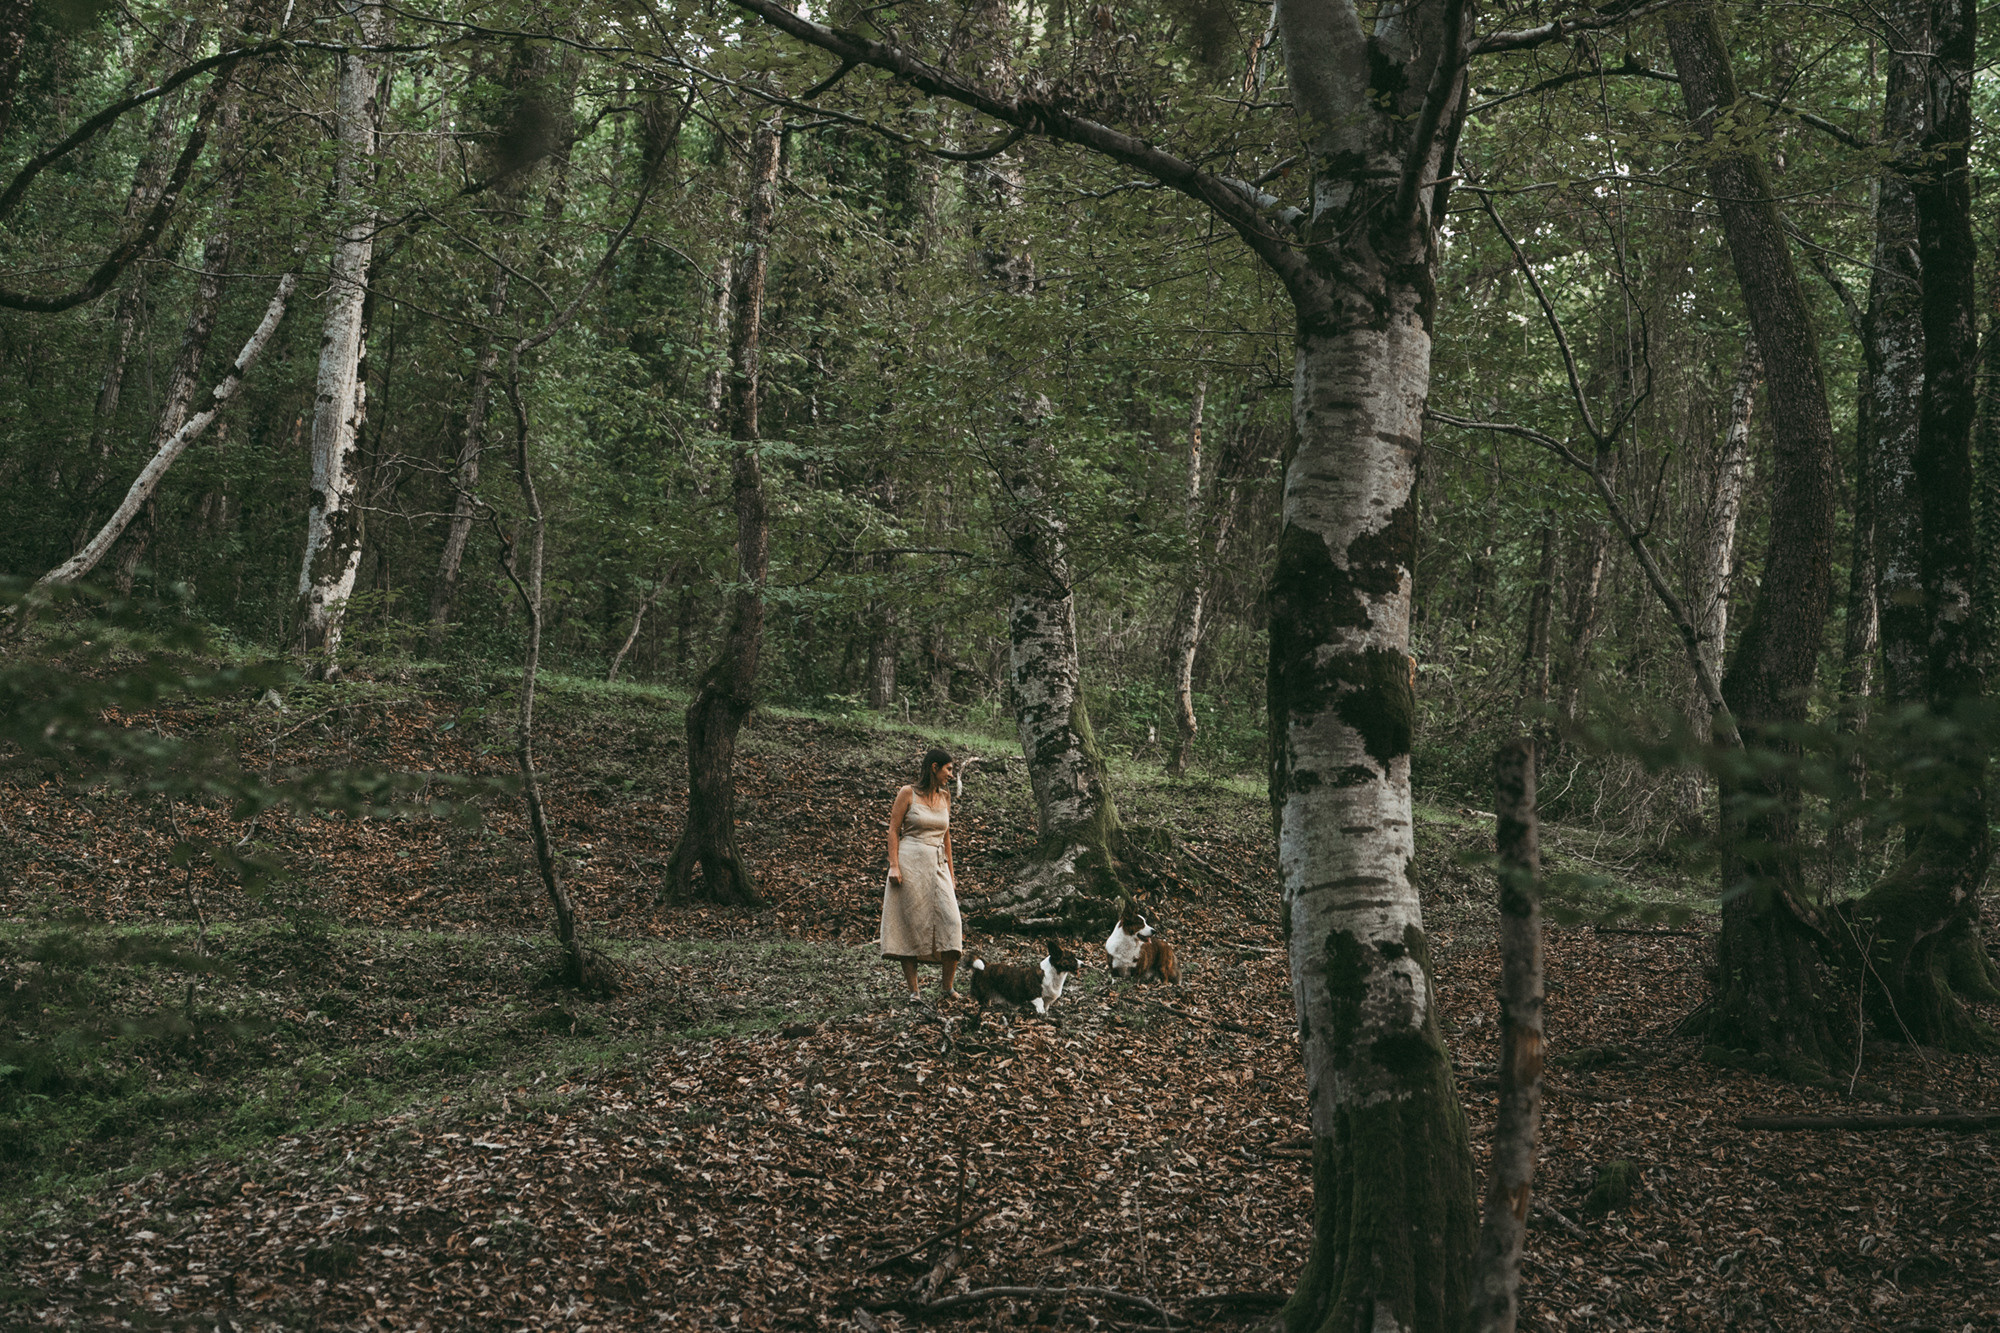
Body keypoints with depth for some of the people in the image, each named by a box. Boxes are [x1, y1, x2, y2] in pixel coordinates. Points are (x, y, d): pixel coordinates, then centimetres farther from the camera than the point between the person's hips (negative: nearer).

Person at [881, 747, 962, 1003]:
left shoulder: (944, 796, 14)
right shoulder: (908, 794, -1)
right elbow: (893, 831, -2)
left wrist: (951, 873, 20)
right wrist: (894, 866, -13)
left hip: (937, 866, 5)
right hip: (910, 863, -5)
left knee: (950, 922, -10)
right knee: (910, 925, -4)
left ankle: (946, 986, -3)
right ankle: (913, 991, -1)